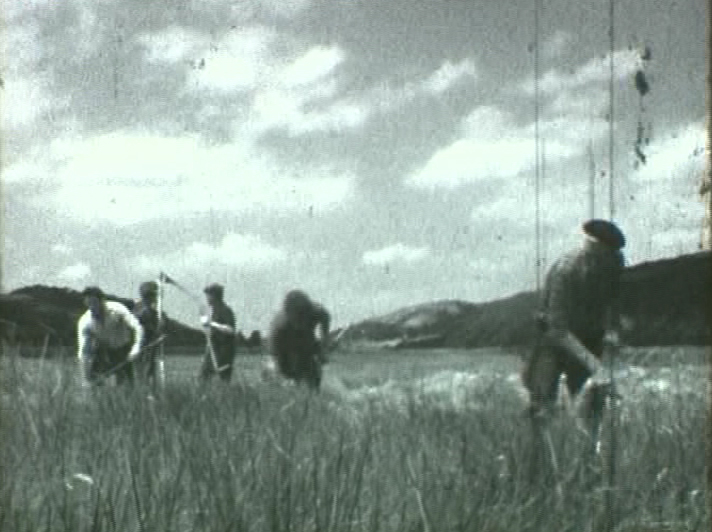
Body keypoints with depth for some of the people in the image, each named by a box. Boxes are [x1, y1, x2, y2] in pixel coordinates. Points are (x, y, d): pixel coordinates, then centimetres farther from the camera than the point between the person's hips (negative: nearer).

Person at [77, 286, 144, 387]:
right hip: (103, 351, 1)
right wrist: (85, 380, -30)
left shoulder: (117, 310, -26)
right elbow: (83, 352, -24)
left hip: (123, 350, -1)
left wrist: (136, 347, -50)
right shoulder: (85, 321, -22)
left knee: (125, 382, -3)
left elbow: (137, 328, -31)